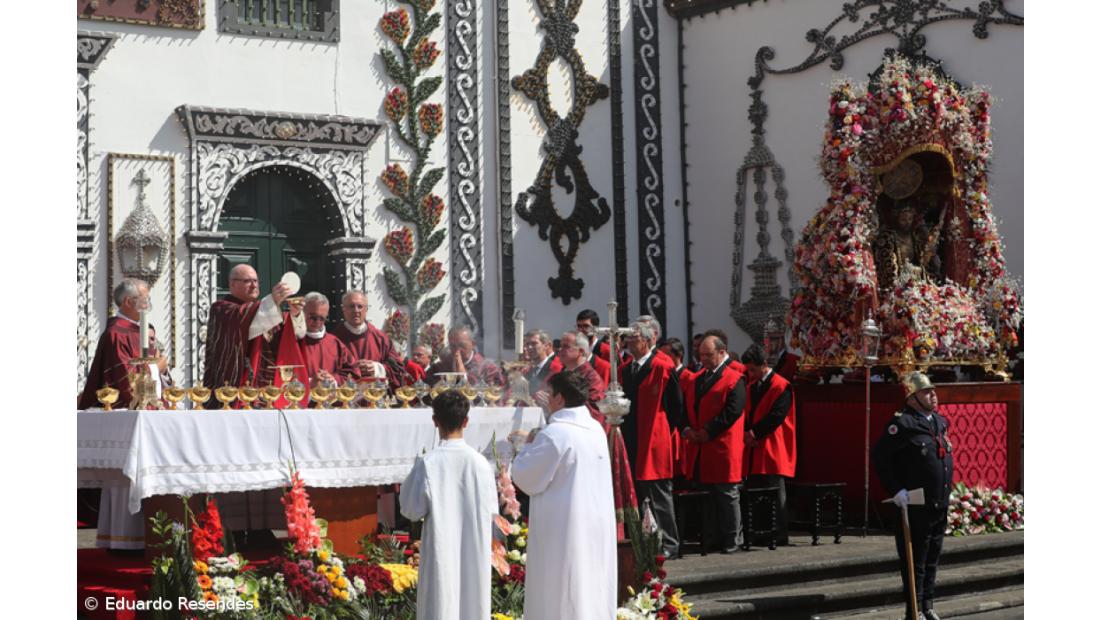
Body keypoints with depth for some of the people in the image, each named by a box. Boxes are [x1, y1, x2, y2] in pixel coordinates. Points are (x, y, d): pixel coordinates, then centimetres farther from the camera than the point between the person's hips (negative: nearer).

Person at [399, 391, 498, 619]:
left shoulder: (428, 463, -11)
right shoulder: (480, 462, -5)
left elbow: (413, 509, -7)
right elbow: (490, 510, 0)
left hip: (440, 551, -2)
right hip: (474, 554, 2)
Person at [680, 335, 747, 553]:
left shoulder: (734, 380, -6)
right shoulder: (693, 379, 14)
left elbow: (733, 412, -14)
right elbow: (683, 407, 13)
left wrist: (708, 432, -14)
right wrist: (686, 429, -5)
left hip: (722, 447, -6)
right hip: (698, 449, 6)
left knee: (726, 495, 0)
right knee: (704, 493, 9)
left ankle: (733, 539, 9)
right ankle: (712, 537, 17)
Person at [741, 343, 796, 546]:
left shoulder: (781, 386, -7)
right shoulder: (751, 386, 16)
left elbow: (777, 416, -14)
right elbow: (746, 413, 13)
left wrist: (754, 433, -12)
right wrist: (748, 434, -6)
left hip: (772, 450, -7)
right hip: (754, 450, 7)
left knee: (775, 494, -4)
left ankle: (779, 534, 0)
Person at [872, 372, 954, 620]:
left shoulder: (939, 422, 12)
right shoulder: (903, 423, -14)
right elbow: (879, 455, -17)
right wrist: (896, 490, -19)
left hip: (940, 506, 8)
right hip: (914, 507, -8)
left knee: (932, 560, 15)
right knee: (915, 561, -1)